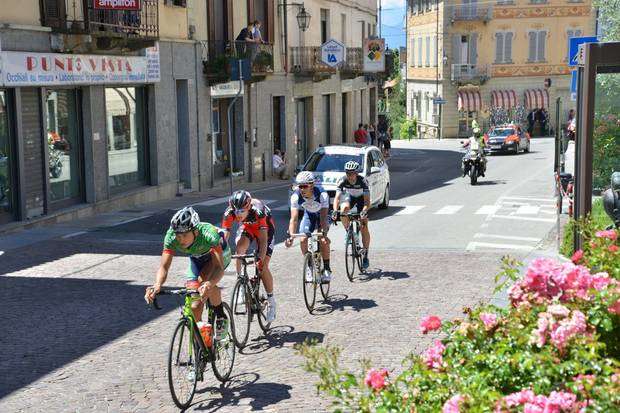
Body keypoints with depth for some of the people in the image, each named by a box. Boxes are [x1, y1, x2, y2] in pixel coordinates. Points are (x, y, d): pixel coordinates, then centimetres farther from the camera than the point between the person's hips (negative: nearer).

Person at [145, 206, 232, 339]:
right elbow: (164, 266, -36)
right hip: (197, 258, 4)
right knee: (195, 306, -6)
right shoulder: (171, 236, -33)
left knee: (204, 282, -34)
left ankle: (221, 317, -11)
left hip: (220, 253, -4)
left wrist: (209, 284, -68)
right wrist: (157, 285, -56)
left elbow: (219, 268, -48)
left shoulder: (208, 234, -42)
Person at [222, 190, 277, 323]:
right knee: (239, 248, -30)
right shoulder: (229, 212, -31)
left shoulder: (258, 210, -41)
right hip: (247, 226, 3)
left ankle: (271, 301, 4)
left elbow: (263, 238, -42)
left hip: (265, 227, -3)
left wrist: (261, 259, -52)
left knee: (263, 266, -11)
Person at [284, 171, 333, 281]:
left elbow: (323, 216, -39)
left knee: (323, 240, -22)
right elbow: (294, 218, -33)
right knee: (303, 240, -16)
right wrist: (290, 236, -47)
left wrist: (324, 233, -53)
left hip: (322, 215, -3)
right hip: (308, 215, 3)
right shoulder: (296, 196, -30)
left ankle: (326, 269, -4)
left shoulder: (322, 194, -37)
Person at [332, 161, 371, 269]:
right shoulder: (342, 181, -28)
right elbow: (337, 197, -34)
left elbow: (367, 201, -37)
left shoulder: (362, 181, -33)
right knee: (344, 208, -34)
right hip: (349, 197, 2)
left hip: (361, 198, -2)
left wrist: (364, 212, -55)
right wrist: (335, 211, -51)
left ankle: (365, 255, -3)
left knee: (364, 227, -11)